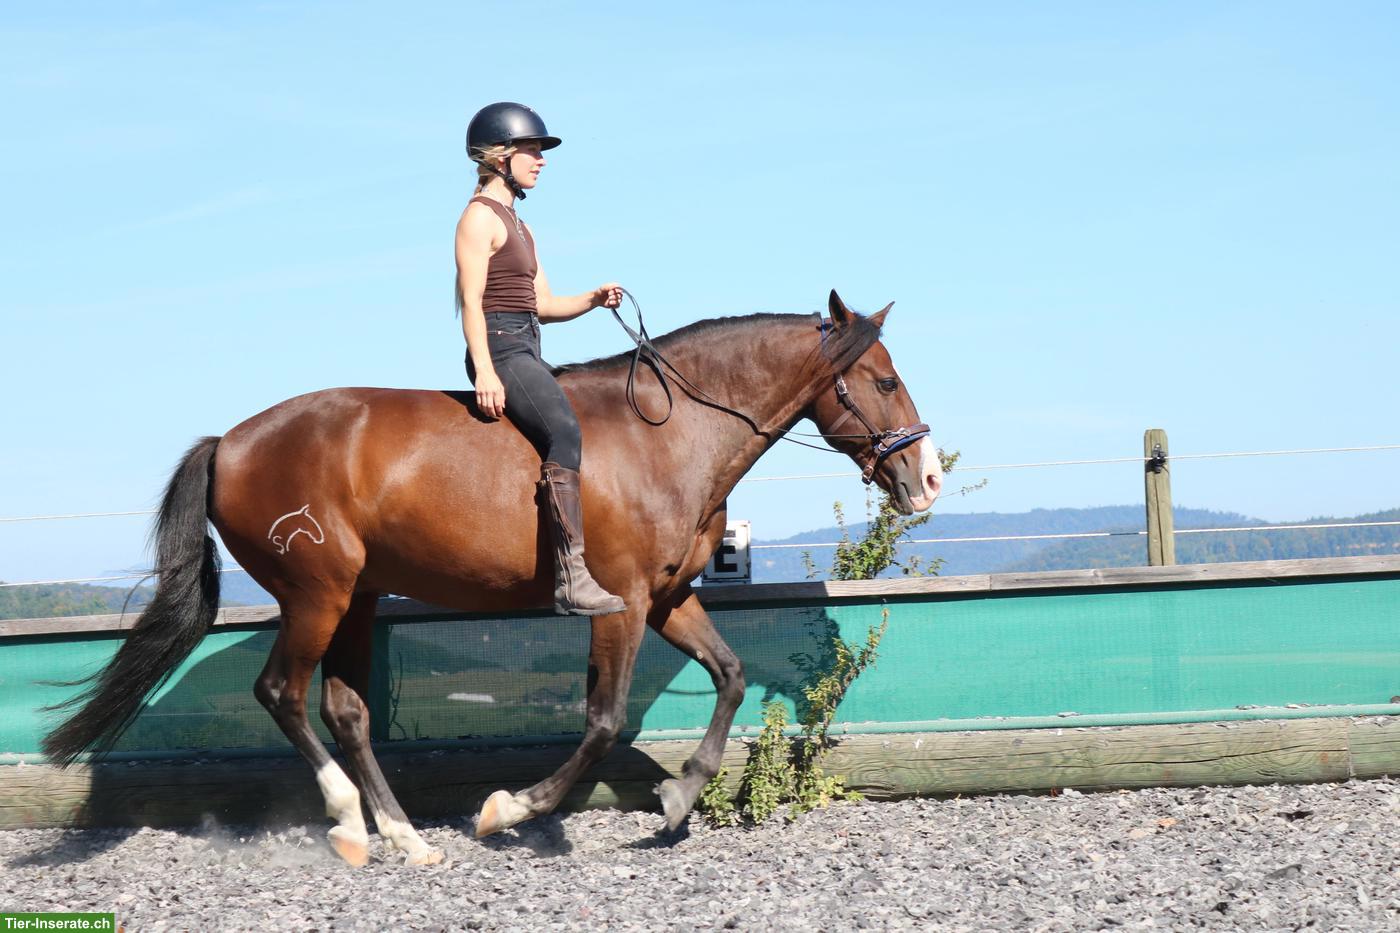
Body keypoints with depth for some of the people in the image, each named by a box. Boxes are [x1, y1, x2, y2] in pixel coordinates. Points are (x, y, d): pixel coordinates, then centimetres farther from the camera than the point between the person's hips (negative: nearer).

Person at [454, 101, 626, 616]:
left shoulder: (514, 223, 24)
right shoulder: (480, 217, -5)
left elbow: (544, 303, 23)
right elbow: (471, 299, -15)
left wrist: (594, 299, 5)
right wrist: (485, 371, -25)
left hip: (524, 353, 11)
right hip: (502, 350, -11)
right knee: (565, 431, -29)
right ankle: (571, 577, -38)